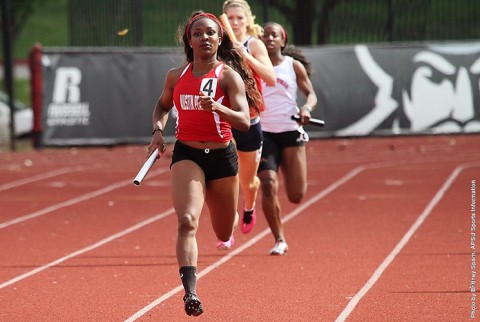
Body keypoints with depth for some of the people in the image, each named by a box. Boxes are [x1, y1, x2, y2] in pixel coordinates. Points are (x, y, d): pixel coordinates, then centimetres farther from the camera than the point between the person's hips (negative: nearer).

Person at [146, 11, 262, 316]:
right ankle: (190, 293, -34)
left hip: (222, 156, 0)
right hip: (186, 155, 1)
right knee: (188, 221, -25)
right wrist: (158, 130, 3)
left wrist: (216, 107, -35)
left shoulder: (229, 76, -7)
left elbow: (244, 122, -18)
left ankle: (232, 218, 56)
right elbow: (163, 105, 23)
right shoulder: (176, 76, 3)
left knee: (224, 234, 16)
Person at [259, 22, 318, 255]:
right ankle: (279, 240, -4)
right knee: (268, 186, -18)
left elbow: (311, 94, 8)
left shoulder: (294, 66, 4)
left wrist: (307, 108, -14)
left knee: (296, 196, 1)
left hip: (291, 132, 0)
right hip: (264, 133, 0)